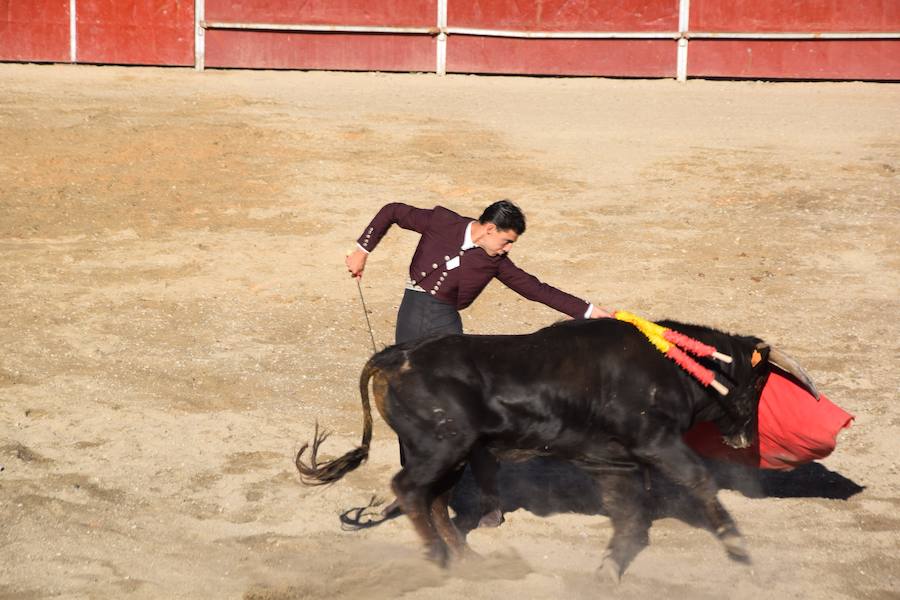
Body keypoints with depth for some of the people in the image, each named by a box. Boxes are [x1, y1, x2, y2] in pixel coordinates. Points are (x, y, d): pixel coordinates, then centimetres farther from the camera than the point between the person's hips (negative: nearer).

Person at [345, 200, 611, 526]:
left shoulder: (495, 262, 0)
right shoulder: (441, 223, -4)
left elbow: (536, 289, 1)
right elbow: (392, 212, 5)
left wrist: (590, 312, -3)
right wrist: (362, 250, 1)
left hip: (444, 323, -1)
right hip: (410, 316, 1)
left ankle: (490, 500, -3)